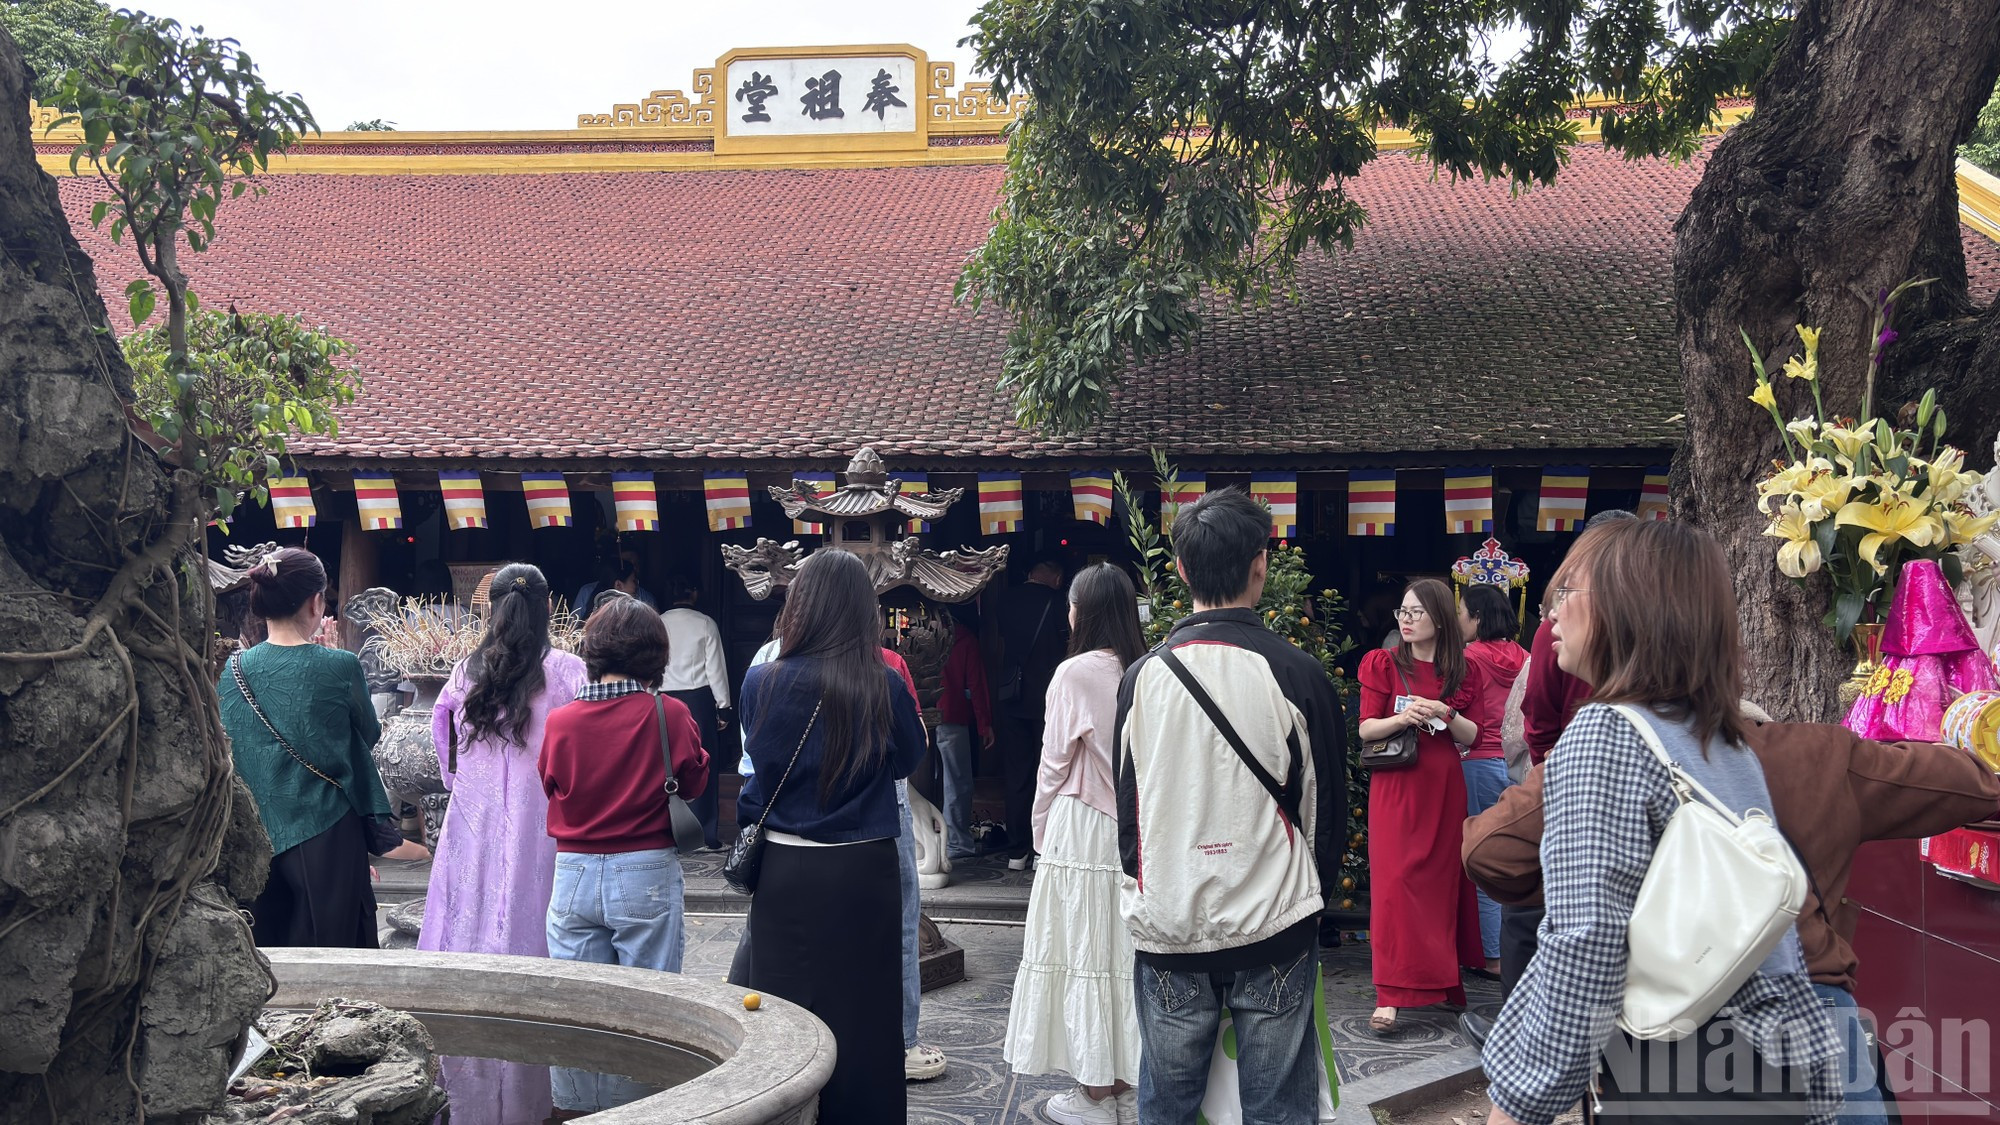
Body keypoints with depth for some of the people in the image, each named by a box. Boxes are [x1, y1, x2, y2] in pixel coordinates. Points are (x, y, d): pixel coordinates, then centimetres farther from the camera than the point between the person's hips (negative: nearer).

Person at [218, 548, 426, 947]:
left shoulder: (234, 670, -2)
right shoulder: (340, 667, -12)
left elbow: (228, 749, 8)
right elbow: (369, 735, 2)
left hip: (258, 835, 4)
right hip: (327, 837, -4)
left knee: (266, 949, 13)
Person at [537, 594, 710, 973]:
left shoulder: (559, 721, -5)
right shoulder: (670, 714, -11)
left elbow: (549, 784, 10)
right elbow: (695, 783, 2)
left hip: (575, 877, 2)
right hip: (647, 878, -2)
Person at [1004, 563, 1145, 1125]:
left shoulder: (1076, 673, -13)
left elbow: (1055, 761, -7)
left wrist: (1041, 831, 6)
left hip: (1080, 830, -5)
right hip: (1136, 830, 6)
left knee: (1083, 951, 3)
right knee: (1127, 952, 12)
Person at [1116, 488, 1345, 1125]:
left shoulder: (1143, 676, -2)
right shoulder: (1298, 675, -9)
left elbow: (1127, 809, 7)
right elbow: (1327, 814, 1)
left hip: (1167, 930, 2)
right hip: (1273, 930, -2)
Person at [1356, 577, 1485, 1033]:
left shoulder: (1463, 672, 7)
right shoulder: (1384, 664, 2)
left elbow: (1470, 737, 6)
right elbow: (1366, 729, -1)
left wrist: (1444, 713, -14)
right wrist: (1402, 718, -20)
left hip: (1444, 786, 3)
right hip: (1396, 786, -3)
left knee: (1443, 882, 7)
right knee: (1395, 882, -9)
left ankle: (1440, 977, 22)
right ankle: (1390, 995, -10)